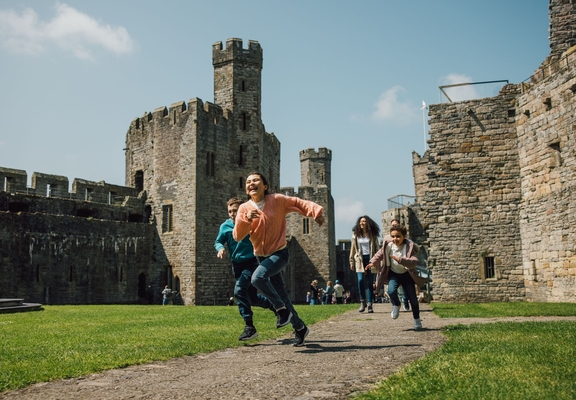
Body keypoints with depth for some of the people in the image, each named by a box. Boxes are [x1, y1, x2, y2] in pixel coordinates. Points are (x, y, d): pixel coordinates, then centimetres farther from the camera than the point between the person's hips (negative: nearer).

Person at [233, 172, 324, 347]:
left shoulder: (277, 200, -11)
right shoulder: (244, 208, -4)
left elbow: (299, 203, -6)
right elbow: (237, 236, -12)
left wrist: (316, 211, -23)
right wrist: (246, 219, -30)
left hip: (279, 253, -5)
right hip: (261, 256, 5)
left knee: (258, 277, -31)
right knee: (281, 295, 10)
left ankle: (282, 310, -11)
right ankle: (300, 328, 27)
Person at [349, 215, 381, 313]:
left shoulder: (372, 234, 5)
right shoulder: (356, 234, 8)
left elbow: (376, 248, 5)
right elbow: (353, 249, 11)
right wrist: (352, 262, 8)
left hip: (370, 258, -1)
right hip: (360, 259, 1)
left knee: (369, 282, -2)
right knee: (360, 280, -13)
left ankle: (369, 304, 1)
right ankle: (362, 302, 2)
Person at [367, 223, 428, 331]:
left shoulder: (410, 247, -20)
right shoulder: (388, 246, -11)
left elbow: (414, 262, -32)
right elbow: (379, 255, 6)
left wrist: (400, 259, -44)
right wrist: (373, 262, -10)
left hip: (406, 274, -1)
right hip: (393, 273, 1)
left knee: (413, 299, 3)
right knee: (391, 291, -27)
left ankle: (417, 320, 26)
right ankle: (396, 305, 8)